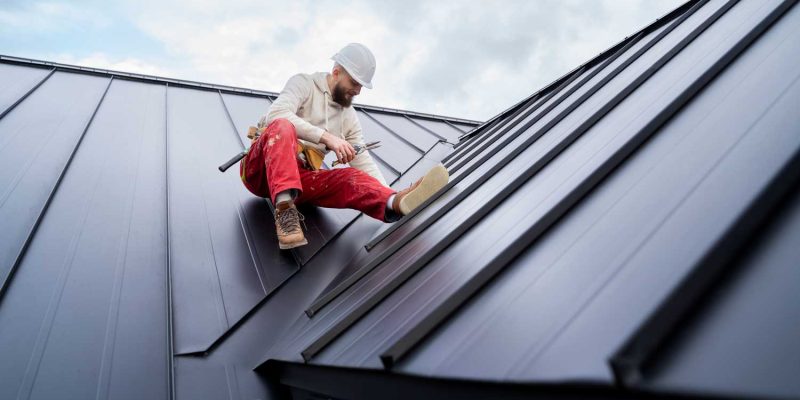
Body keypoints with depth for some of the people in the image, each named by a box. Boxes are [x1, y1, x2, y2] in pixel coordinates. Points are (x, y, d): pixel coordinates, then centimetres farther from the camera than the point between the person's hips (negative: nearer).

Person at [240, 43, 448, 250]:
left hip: (299, 178, 4)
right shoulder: (304, 83, -2)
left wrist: (389, 198, -11)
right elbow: (276, 115, -21)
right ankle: (284, 209, -47)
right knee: (283, 126, -35)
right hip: (260, 169, -3)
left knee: (352, 178, -24)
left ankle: (396, 203, -54)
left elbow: (363, 161, 5)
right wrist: (326, 137, -30)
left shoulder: (349, 117, 12)